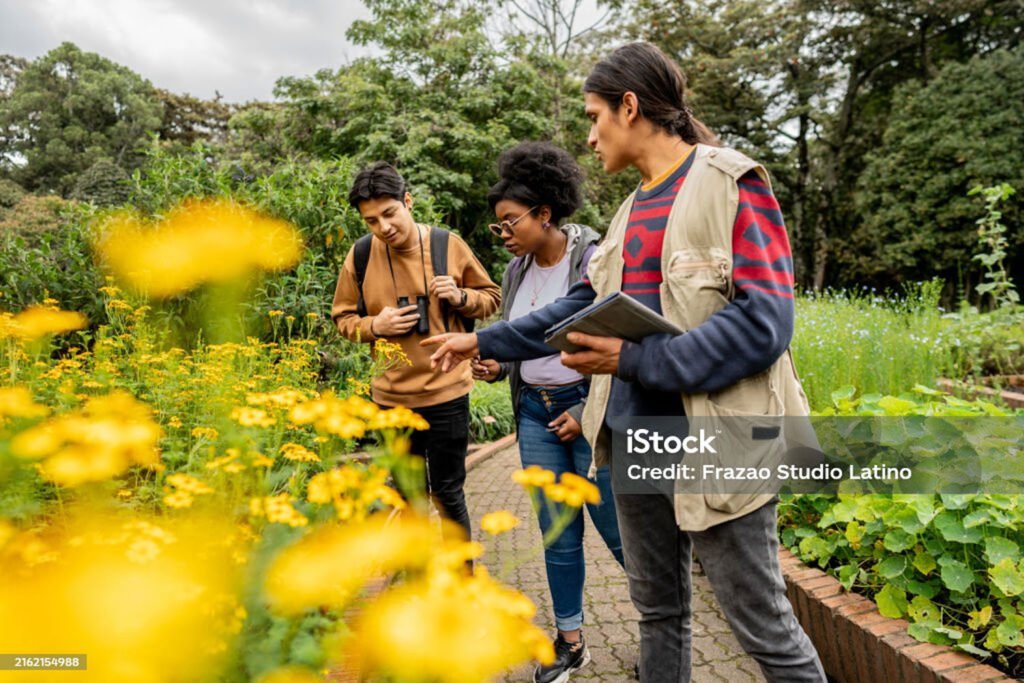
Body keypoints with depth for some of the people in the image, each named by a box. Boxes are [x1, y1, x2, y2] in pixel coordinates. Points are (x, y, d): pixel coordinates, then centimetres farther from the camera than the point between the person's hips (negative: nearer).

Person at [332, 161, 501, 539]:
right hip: (391, 397, 2)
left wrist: (460, 297, -16)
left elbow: (491, 297, 5)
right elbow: (343, 317, 8)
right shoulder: (360, 256, -3)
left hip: (446, 392, -2)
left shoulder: (448, 245, -6)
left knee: (448, 494, 8)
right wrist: (374, 326, -12)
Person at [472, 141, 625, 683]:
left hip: (587, 410, -6)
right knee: (557, 531, 13)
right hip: (535, 412, 6)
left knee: (617, 529, 3)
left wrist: (587, 413, -14)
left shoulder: (593, 261, -13)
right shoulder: (518, 270, 7)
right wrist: (496, 367, -2)